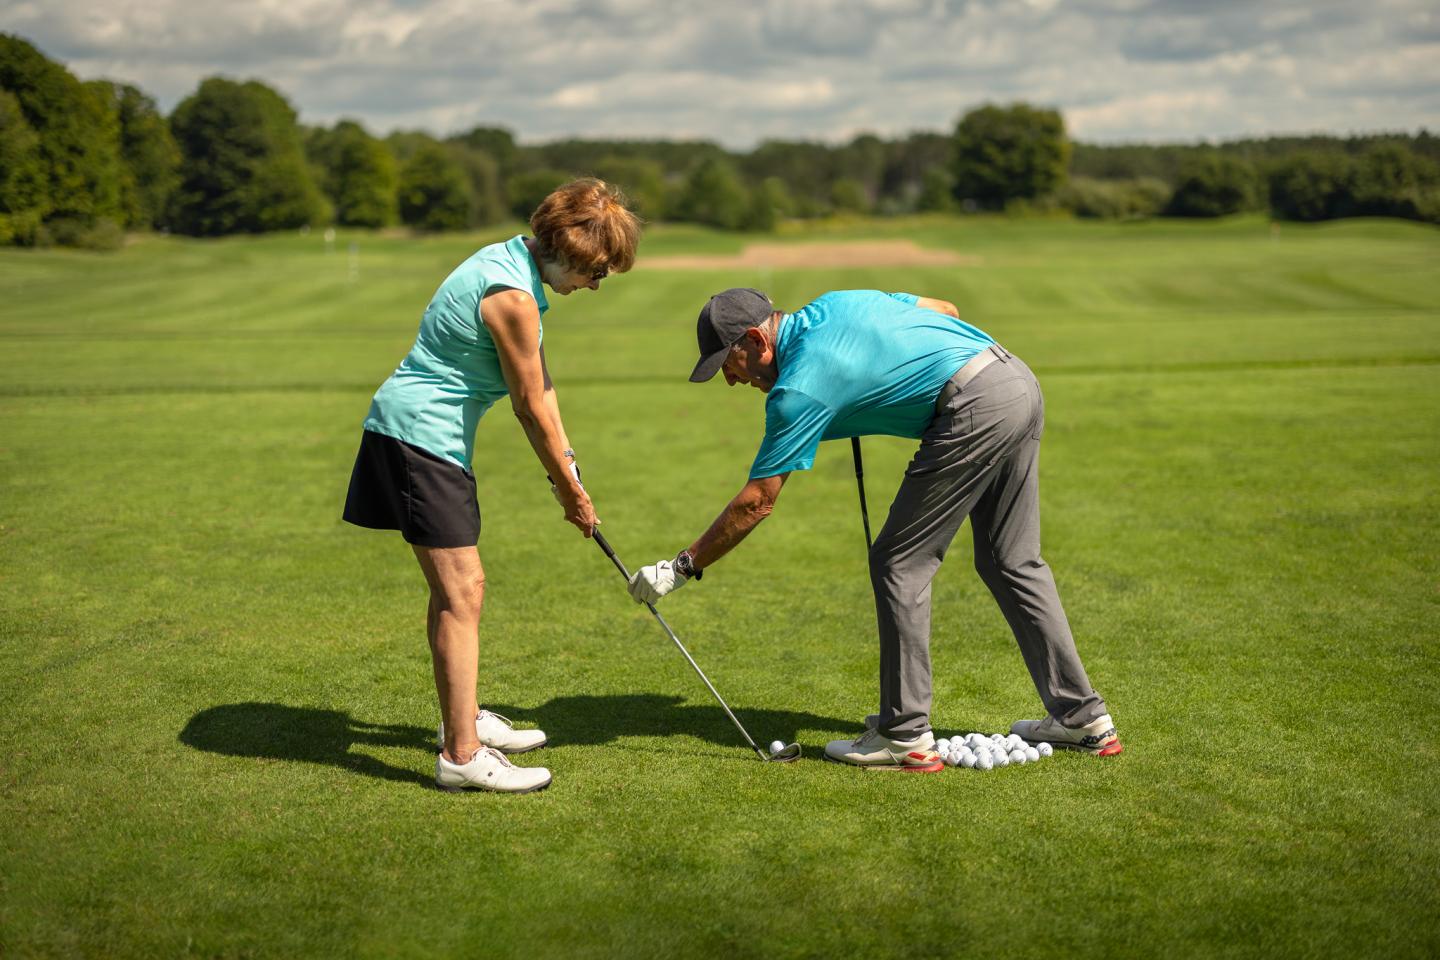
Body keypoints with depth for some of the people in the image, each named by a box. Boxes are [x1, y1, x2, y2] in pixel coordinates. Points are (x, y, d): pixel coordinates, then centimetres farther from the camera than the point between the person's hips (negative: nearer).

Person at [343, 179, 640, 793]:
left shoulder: (512, 260, 9)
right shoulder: (512, 296, -22)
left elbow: (536, 387, 13)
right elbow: (532, 407, -14)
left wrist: (564, 463, 10)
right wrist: (571, 491, -2)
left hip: (431, 437, 11)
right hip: (419, 436, -11)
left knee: (454, 587, 19)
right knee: (462, 590, -11)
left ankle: (463, 718, 33)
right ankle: (462, 756, -9)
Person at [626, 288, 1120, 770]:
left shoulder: (798, 389, -8)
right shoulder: (834, 303, 15)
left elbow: (756, 502, -5)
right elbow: (945, 309, 24)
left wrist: (681, 567, 1)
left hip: (974, 408, -10)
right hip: (1022, 383, 10)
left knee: (900, 564, 0)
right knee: (1012, 561, 17)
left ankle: (906, 737, 3)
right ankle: (1083, 717, 22)